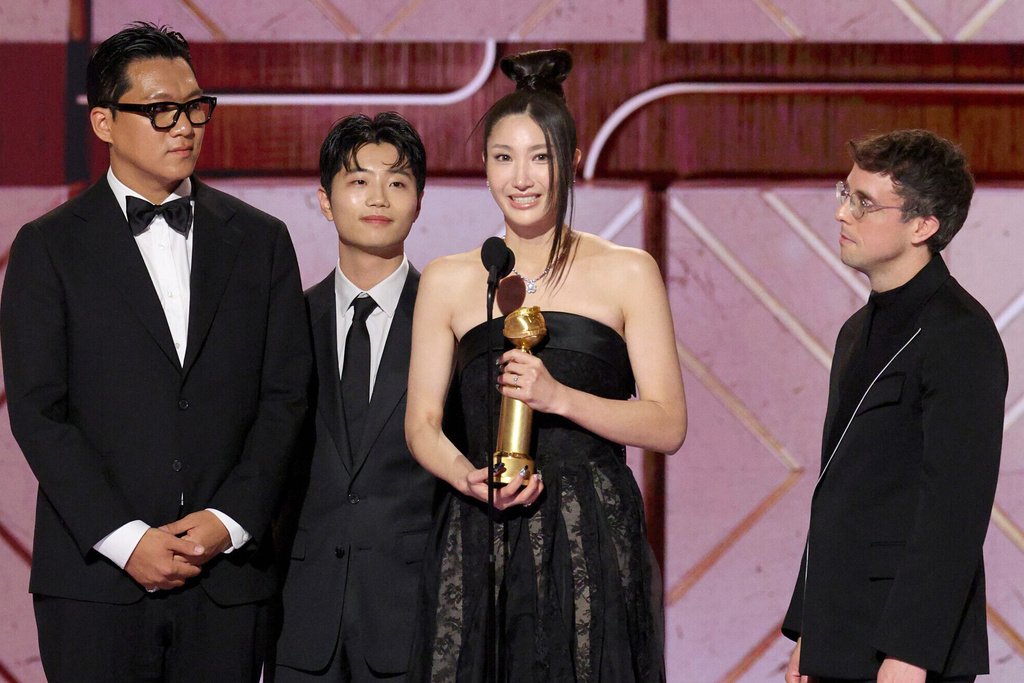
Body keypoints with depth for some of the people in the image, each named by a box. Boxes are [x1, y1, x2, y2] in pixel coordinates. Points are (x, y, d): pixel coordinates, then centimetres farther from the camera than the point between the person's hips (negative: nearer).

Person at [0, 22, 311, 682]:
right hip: (95, 578, -2)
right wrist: (127, 539, -12)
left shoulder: (260, 239, 11)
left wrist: (230, 521, -7)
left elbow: (286, 395, 6)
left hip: (229, 574, 2)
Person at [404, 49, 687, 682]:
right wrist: (467, 475, -11)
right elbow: (422, 423, 10)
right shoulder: (448, 281, 11)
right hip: (478, 550, 1)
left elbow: (668, 425, 1)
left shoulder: (628, 273, 5)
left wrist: (559, 397, -13)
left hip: (595, 543, -1)